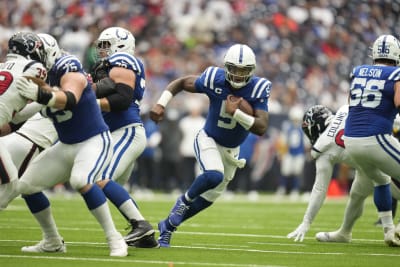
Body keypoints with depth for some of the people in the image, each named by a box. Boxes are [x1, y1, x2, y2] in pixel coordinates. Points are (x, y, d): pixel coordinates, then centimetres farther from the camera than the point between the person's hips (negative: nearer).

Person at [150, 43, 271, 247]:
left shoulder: (258, 89, -22)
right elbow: (182, 83, -7)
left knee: (211, 196, 12)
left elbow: (261, 128, -28)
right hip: (208, 139, -3)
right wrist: (161, 104, -20)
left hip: (231, 149, 3)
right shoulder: (214, 79, -22)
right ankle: (185, 199, -1)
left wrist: (236, 112, -37)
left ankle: (168, 226, 31)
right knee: (214, 176, -32)